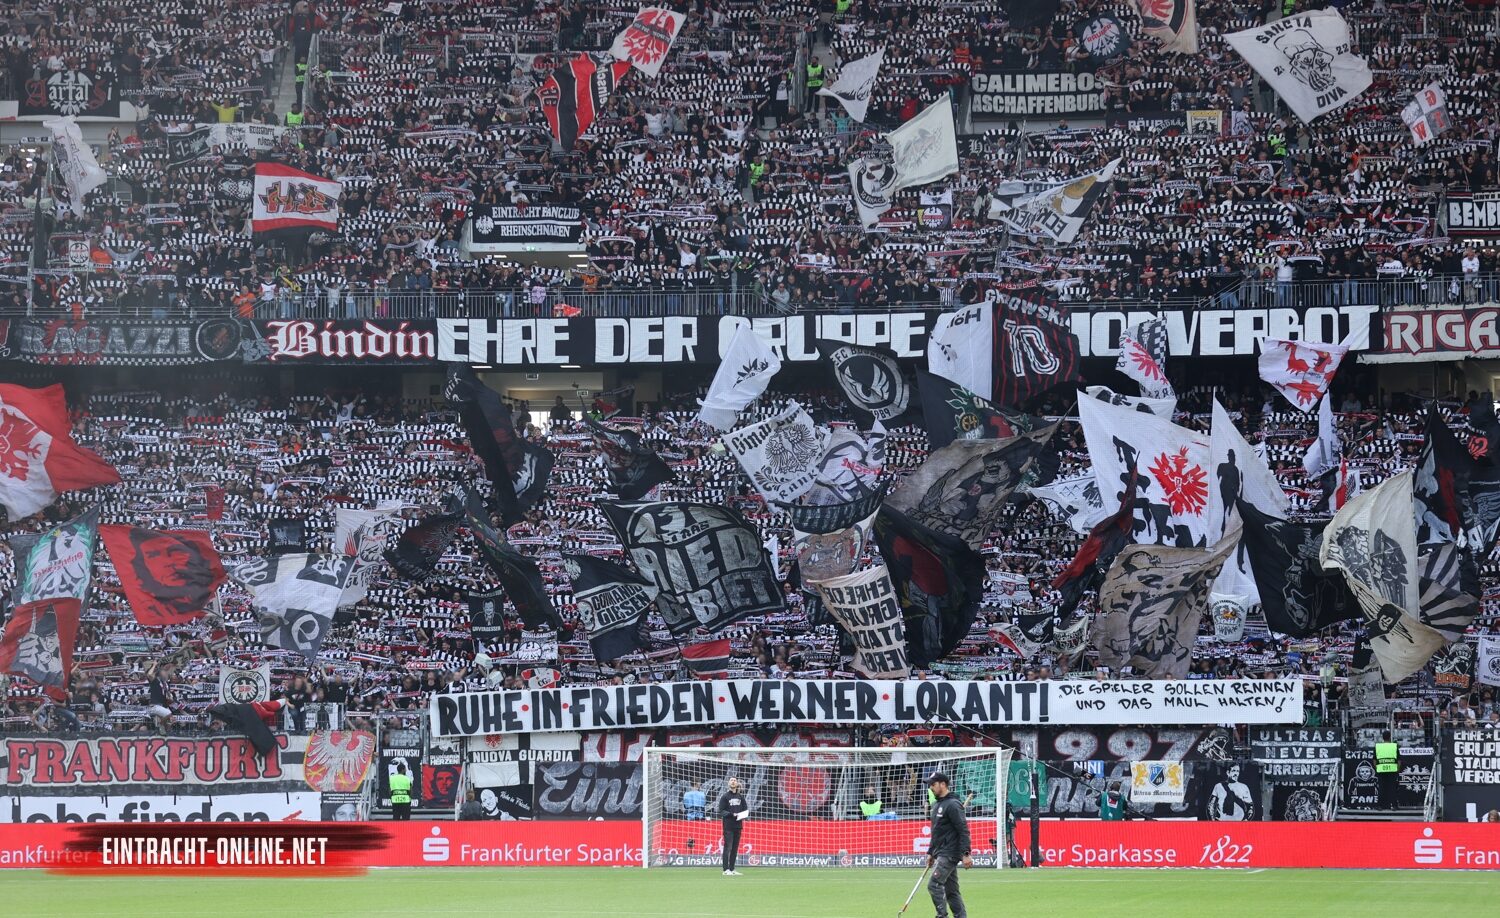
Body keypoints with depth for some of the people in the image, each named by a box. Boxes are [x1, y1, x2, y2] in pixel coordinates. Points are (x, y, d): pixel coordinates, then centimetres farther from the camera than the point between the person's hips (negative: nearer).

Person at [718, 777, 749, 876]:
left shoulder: (740, 797, 14)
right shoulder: (725, 797, 0)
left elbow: (745, 809, 18)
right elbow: (721, 811, -5)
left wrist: (742, 815, -4)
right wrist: (731, 814, -20)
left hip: (738, 825, 5)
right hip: (728, 826, -5)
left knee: (735, 848, 7)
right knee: (728, 848, -8)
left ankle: (732, 869, 12)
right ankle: (726, 870, -9)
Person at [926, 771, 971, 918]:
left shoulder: (952, 804, -12)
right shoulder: (937, 805, 18)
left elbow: (963, 830, -18)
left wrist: (966, 854, -24)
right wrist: (930, 853, 24)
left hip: (950, 853, -10)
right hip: (940, 854, 10)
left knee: (934, 885, -17)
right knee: (950, 890, 8)